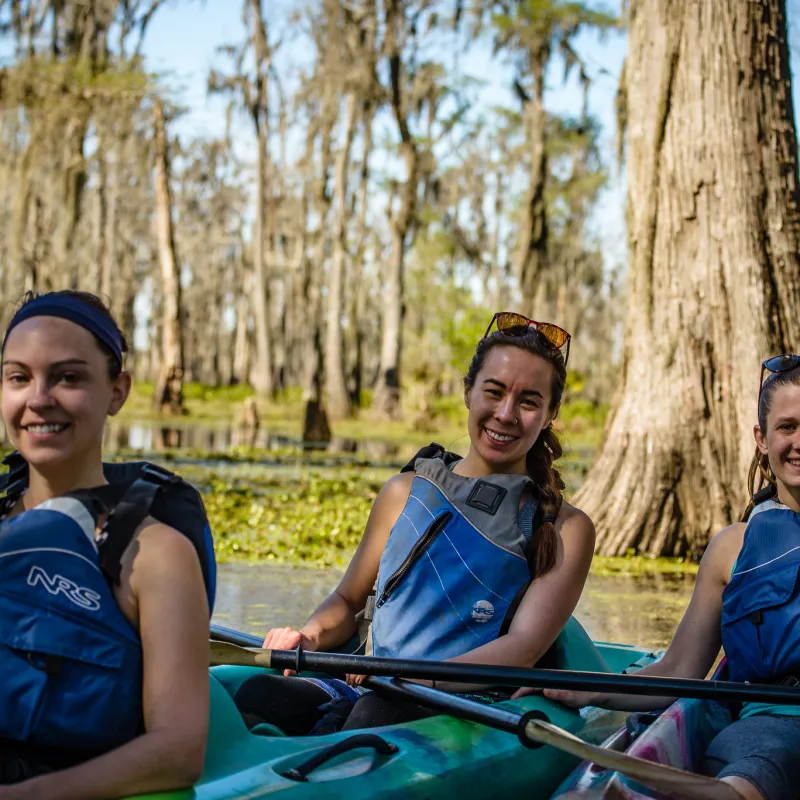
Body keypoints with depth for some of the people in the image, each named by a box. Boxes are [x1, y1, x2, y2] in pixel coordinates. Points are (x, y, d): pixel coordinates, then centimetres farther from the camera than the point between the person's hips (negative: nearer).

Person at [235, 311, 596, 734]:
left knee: (381, 711, -39)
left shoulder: (565, 530, 8)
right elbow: (348, 598, 26)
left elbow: (524, 648, -6)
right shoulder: (407, 492, 18)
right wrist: (311, 635, 1)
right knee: (259, 693, -30)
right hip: (365, 692, 3)